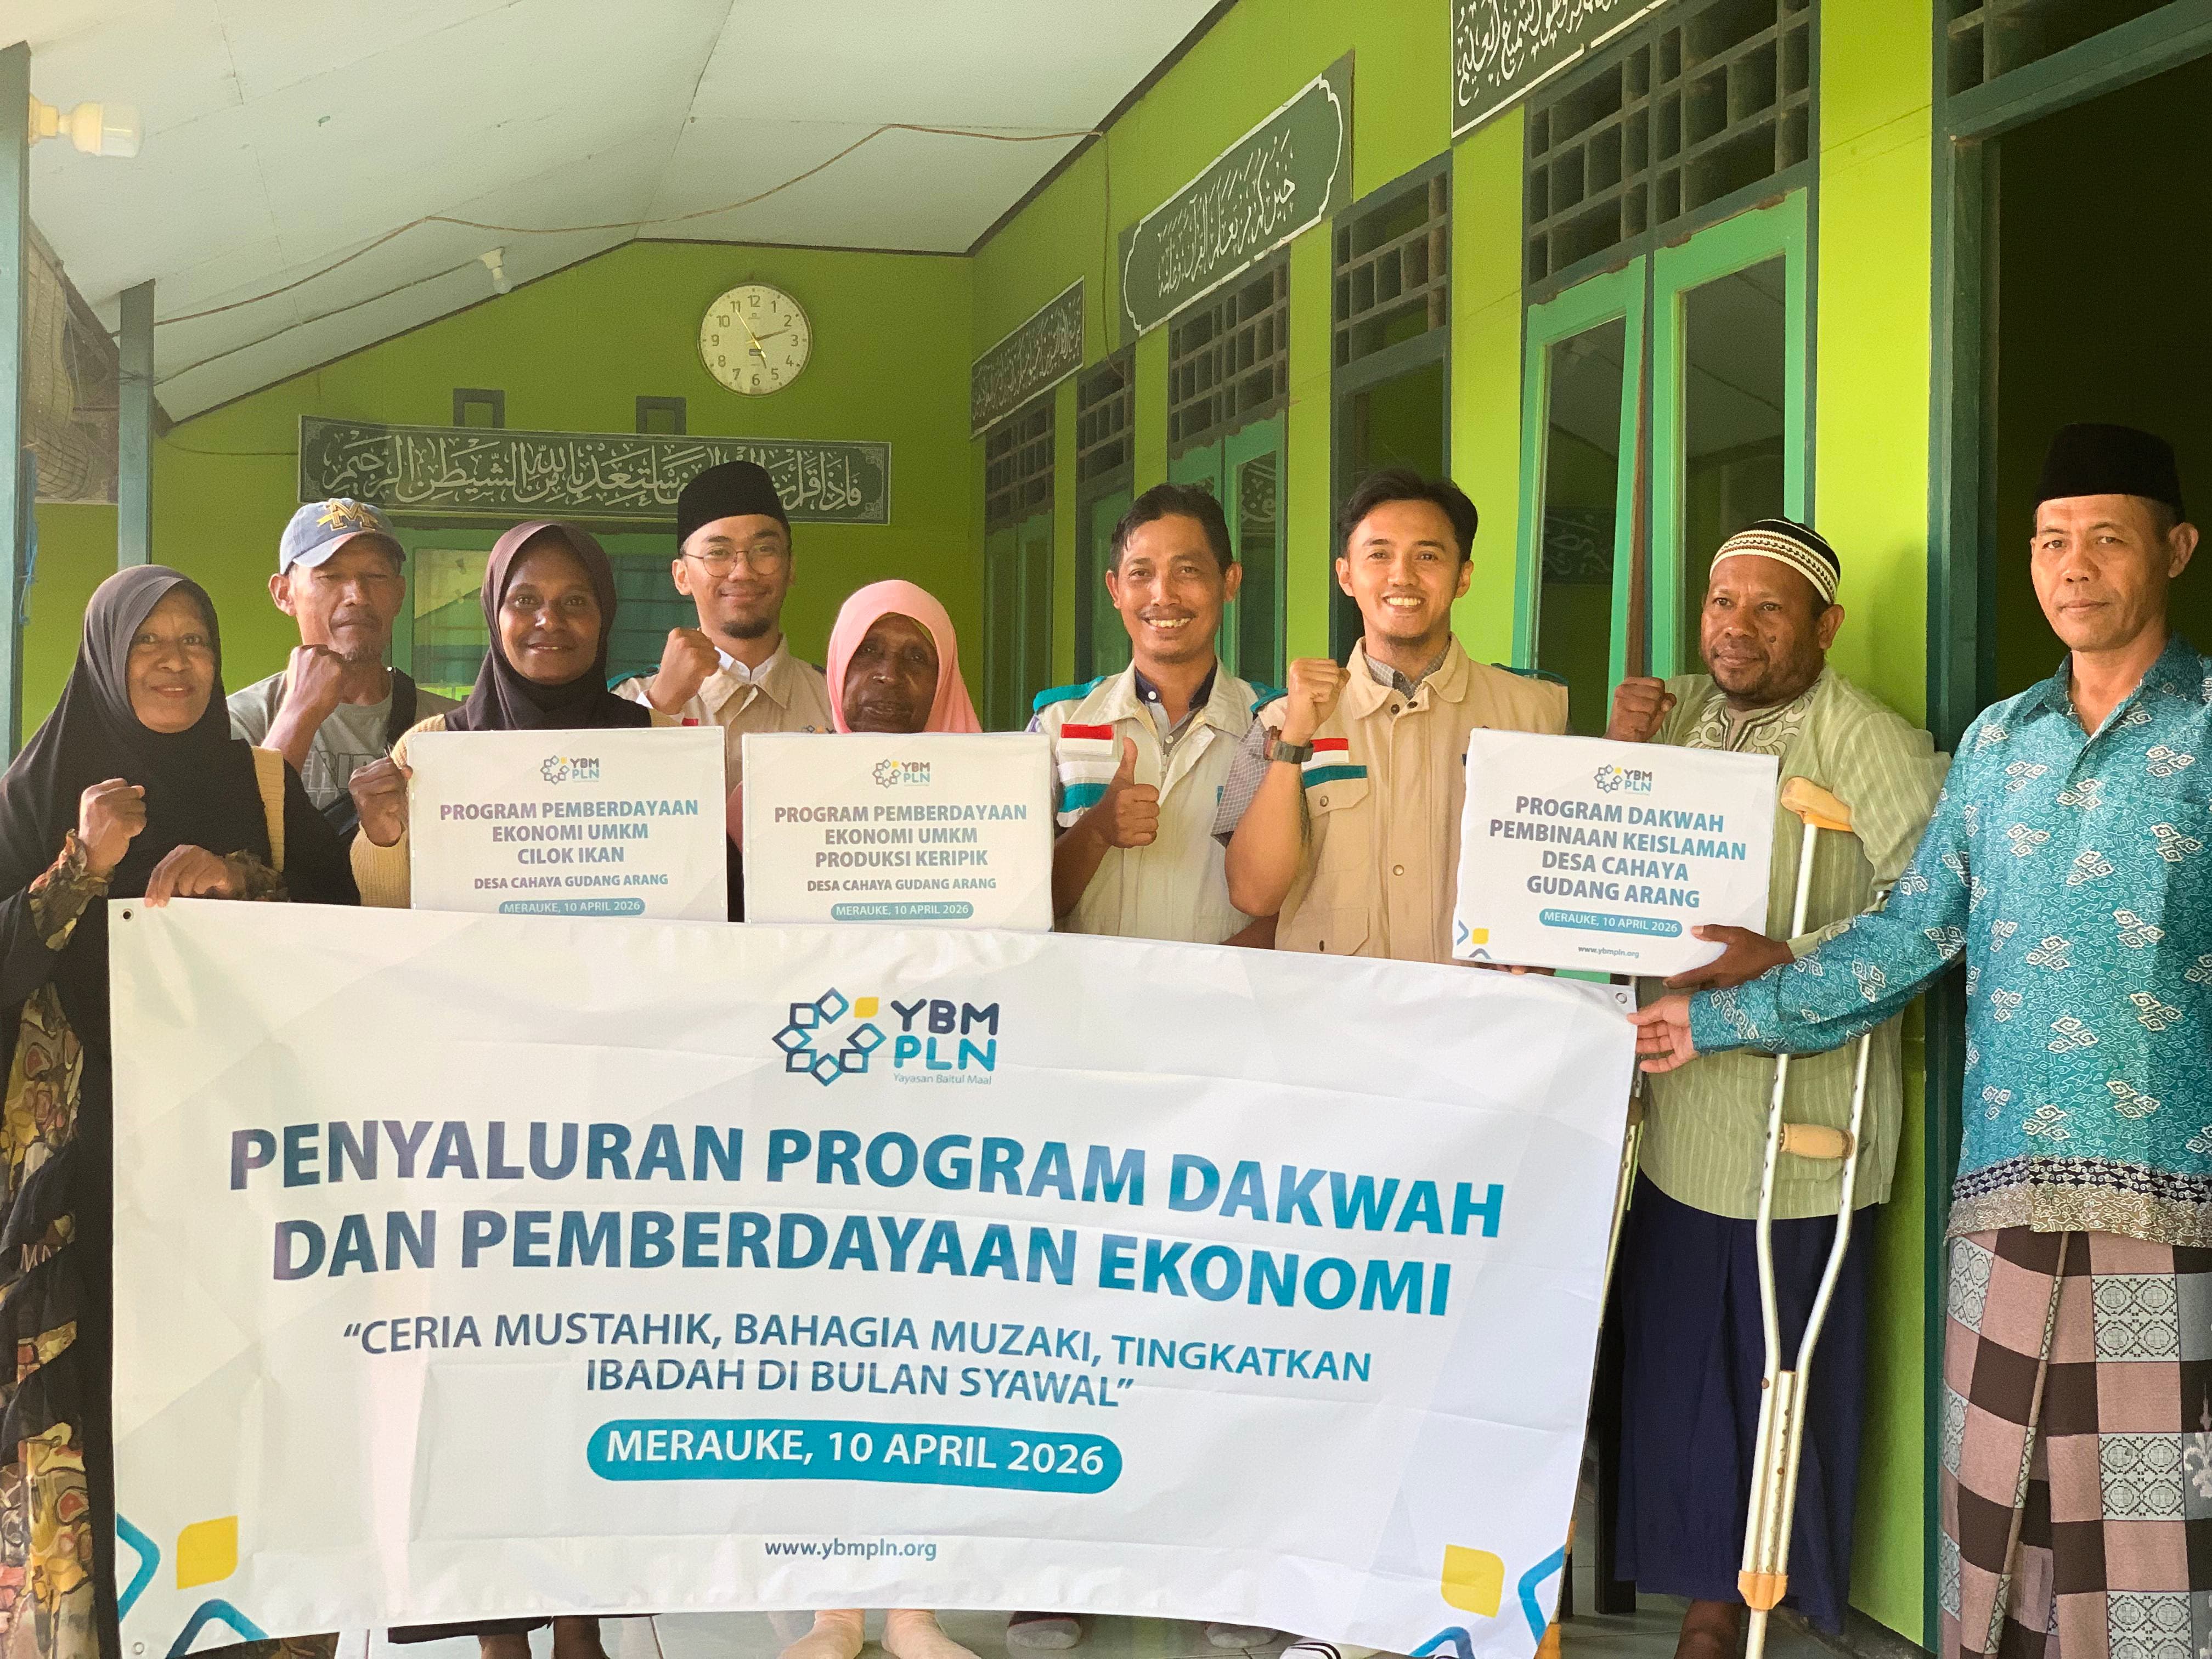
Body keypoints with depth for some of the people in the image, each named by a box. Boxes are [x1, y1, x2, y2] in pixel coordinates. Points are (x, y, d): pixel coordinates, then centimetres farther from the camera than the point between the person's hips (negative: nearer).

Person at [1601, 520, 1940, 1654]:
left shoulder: (1864, 739, -9)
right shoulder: (1677, 714, 11)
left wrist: (1783, 961, -25)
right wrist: (1617, 757, -2)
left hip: (1800, 1121, -5)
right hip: (1680, 1105, 5)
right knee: (1678, 1358, 11)